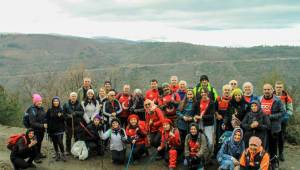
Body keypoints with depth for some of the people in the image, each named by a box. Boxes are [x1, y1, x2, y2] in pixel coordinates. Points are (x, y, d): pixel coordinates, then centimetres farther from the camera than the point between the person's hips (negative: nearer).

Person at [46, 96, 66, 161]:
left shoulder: (61, 110, 3)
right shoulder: (49, 110, 3)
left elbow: (64, 119, 4)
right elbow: (47, 120, 2)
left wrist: (61, 116, -18)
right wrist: (48, 130, -4)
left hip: (60, 129, -1)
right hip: (52, 129, 1)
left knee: (60, 142, -12)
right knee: (55, 142, 8)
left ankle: (63, 154, 3)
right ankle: (57, 154, 23)